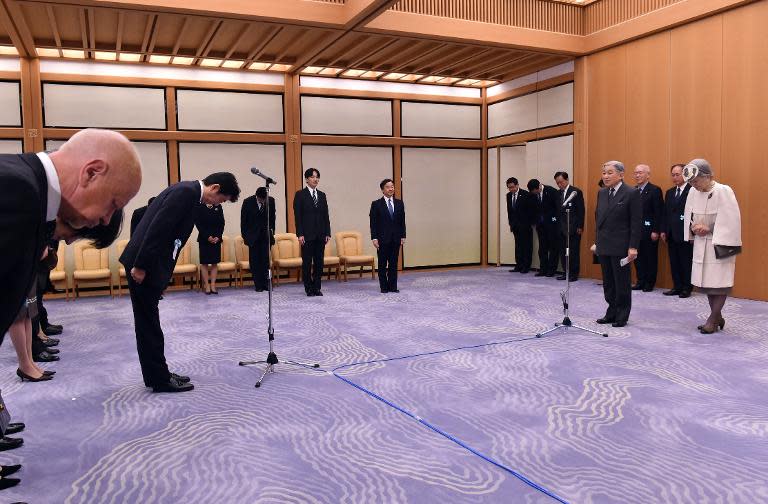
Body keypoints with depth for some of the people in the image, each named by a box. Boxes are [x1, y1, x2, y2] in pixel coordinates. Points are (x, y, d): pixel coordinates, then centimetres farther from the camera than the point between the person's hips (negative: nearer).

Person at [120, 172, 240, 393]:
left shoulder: (188, 191, 15)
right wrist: (140, 266, -22)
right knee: (149, 323, -1)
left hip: (149, 263, 10)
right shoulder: (186, 192, -16)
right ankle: (160, 379, 8)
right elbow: (157, 229, -23)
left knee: (148, 322, 14)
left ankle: (157, 374, 23)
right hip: (143, 264, -10)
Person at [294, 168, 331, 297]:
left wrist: (327, 233, 5)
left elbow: (326, 215, 11)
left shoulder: (322, 195, 12)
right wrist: (300, 234, -12)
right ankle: (309, 288, 10)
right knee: (307, 262, 2)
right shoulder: (300, 194, -2)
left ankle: (317, 287, 14)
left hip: (320, 234, 4)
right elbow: (297, 216, -6)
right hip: (307, 234, -4)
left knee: (319, 261, 6)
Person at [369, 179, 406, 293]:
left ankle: (393, 286, 12)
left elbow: (402, 221, 9)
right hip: (382, 239, -3)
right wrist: (374, 238, -10)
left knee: (394, 263, 6)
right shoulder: (376, 204, -1)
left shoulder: (399, 203, 9)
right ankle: (384, 287, 10)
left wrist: (403, 236, 4)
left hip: (396, 238, 3)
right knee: (382, 264, 3)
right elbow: (373, 223, -4)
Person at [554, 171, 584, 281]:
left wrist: (580, 227, -11)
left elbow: (581, 210, -7)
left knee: (574, 252, -2)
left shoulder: (576, 192, -5)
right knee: (563, 251, 7)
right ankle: (566, 272, 16)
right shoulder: (559, 193, 12)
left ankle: (574, 274, 6)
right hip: (562, 228, 6)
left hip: (573, 228, -6)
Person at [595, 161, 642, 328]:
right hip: (604, 247, 6)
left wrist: (633, 247, -14)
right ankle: (611, 313, 22)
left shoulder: (631, 194, -8)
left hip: (620, 247, -6)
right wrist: (596, 242, 14)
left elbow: (636, 223, -10)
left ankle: (622, 316, 14)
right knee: (608, 283, 11)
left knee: (622, 283, 3)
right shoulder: (601, 193, 11)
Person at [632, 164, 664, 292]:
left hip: (649, 232, -5)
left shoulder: (655, 190, -7)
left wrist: (655, 231, -15)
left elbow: (658, 213, -11)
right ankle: (640, 281, 20)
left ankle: (650, 283, 14)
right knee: (638, 257, 10)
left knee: (651, 258, 4)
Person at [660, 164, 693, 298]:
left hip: (685, 234, -7)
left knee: (686, 262, 2)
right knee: (674, 262, 11)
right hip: (671, 234, 7)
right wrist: (663, 230, 10)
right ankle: (677, 287, 19)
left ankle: (686, 288, 11)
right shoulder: (669, 192, 15)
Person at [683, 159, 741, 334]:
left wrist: (709, 228, -18)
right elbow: (688, 216, 12)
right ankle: (717, 318, 23)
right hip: (701, 244, 6)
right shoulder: (693, 193, 2)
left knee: (719, 283, -1)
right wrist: (694, 227, -7)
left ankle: (713, 318, 7)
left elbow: (730, 221, -16)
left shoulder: (724, 191, -15)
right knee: (706, 282, 11)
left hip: (719, 245, -6)